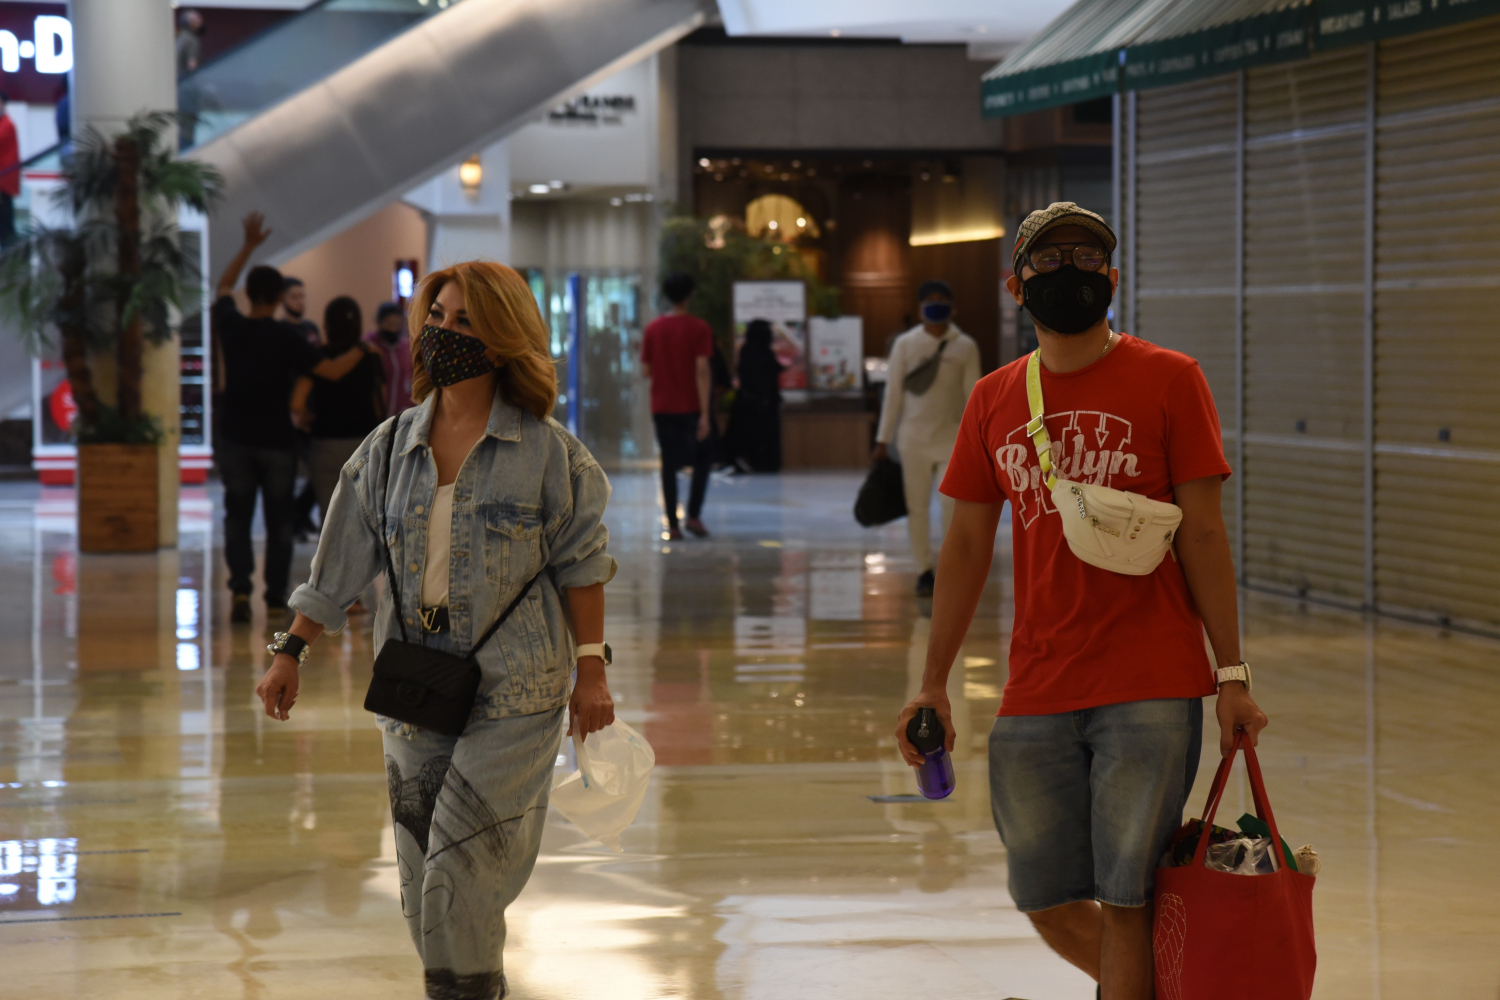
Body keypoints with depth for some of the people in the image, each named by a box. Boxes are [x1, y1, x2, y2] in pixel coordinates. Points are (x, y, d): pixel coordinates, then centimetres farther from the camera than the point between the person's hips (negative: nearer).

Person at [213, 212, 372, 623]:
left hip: (236, 438, 2)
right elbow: (332, 370, -14)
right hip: (277, 440, -2)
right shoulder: (285, 337, -12)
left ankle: (241, 586, -11)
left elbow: (224, 286, 17)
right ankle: (276, 599, 11)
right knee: (279, 520, 9)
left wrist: (248, 245, 21)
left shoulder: (230, 326, -4)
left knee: (237, 516, 9)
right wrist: (363, 347, 2)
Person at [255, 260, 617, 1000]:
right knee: (423, 879, 8)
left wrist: (590, 669, -2)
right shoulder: (391, 448, 5)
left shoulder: (546, 450, -5)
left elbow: (581, 564, 0)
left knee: (463, 873, -10)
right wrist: (291, 654, 9)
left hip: (512, 694, -4)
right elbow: (339, 564, 10)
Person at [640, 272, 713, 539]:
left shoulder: (653, 328, 3)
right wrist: (704, 413, -15)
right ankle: (693, 515, 0)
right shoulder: (699, 329, -7)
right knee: (702, 459, 12)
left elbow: (645, 371, 4)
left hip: (662, 407, 3)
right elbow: (701, 371, -14)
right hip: (691, 406, -3)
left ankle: (672, 524, 1)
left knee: (669, 464, 5)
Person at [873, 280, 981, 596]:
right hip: (914, 437, 1)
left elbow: (972, 395, 4)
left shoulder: (965, 347, 2)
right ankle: (924, 572, 13)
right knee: (917, 507, 4)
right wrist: (883, 439, 4)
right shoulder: (905, 344, 3)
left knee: (952, 504, -10)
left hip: (952, 437, -1)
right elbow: (892, 393, 5)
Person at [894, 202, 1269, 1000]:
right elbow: (967, 545, 14)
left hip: (1152, 692, -4)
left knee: (1124, 901, -5)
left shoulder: (1168, 380, -1)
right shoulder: (994, 400, 9)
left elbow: (1203, 533, -2)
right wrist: (933, 684, 11)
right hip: (1034, 696, 4)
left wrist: (1231, 674, -5)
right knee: (1048, 904, 8)